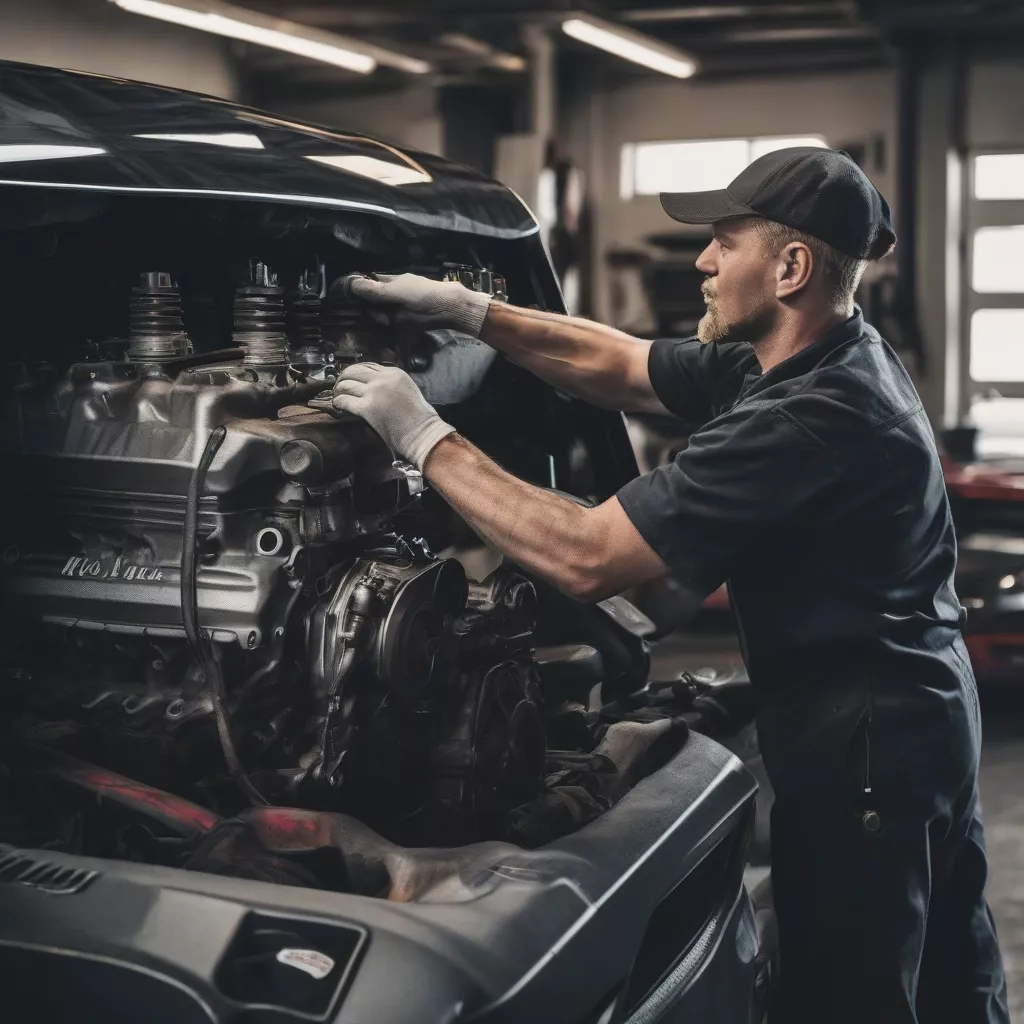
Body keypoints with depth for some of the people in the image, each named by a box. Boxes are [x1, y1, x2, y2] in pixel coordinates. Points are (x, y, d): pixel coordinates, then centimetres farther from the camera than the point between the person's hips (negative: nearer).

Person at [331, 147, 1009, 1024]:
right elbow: (614, 367, 13)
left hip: (862, 745, -10)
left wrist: (425, 438, -18)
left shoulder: (811, 418, -27)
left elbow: (586, 558, -27)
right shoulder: (798, 362, 3)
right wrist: (467, 311, 5)